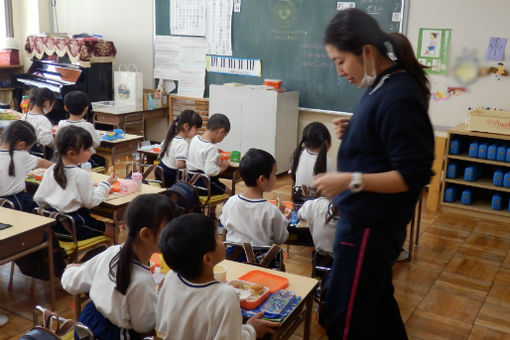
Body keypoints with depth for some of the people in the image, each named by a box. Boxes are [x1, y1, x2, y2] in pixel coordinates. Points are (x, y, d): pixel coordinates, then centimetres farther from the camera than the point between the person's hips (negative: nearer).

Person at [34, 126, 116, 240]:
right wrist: (106, 184, -4)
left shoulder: (50, 170, 0)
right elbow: (91, 202, -13)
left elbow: (38, 198, 4)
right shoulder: (82, 175, -19)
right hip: (74, 226, -7)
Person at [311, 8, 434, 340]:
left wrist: (350, 180, -27)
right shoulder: (385, 85, 6)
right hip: (370, 219, 10)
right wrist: (352, 133, 0)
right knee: (377, 304, 25)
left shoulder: (397, 98, -23)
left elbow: (414, 175, -23)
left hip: (369, 225, -10)